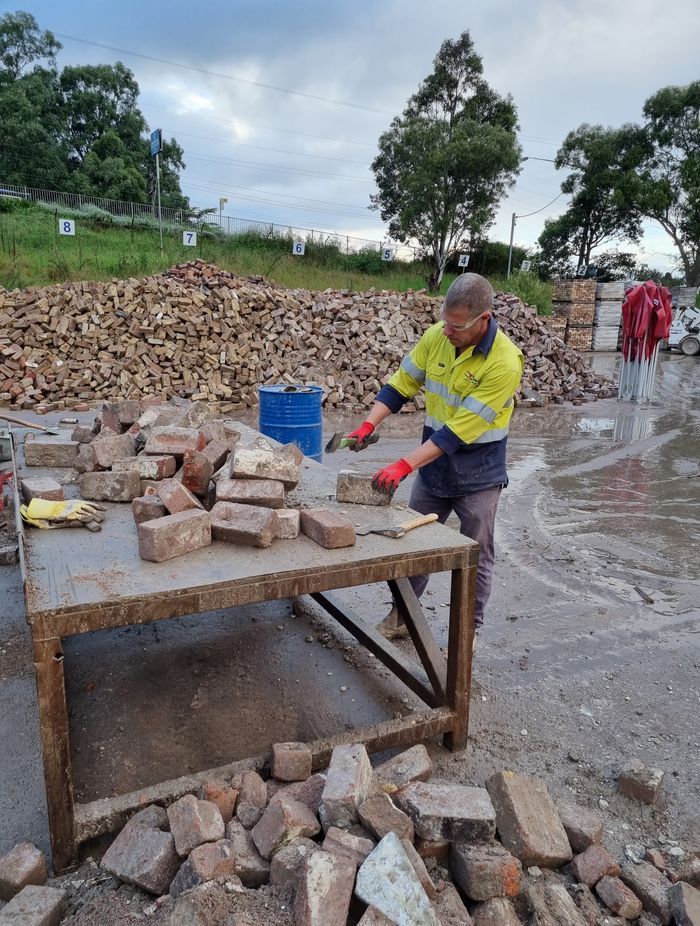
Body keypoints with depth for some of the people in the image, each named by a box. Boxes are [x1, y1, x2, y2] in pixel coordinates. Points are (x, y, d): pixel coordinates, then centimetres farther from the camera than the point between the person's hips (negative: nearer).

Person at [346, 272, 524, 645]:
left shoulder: (504, 363, -27)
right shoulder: (437, 336, -9)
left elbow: (459, 431, -29)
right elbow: (402, 382, 1)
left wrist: (404, 466, -32)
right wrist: (369, 424, -13)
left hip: (477, 474, -5)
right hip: (432, 465, 6)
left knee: (476, 556, 9)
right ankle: (402, 613, 33)